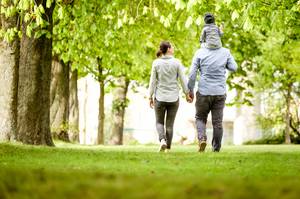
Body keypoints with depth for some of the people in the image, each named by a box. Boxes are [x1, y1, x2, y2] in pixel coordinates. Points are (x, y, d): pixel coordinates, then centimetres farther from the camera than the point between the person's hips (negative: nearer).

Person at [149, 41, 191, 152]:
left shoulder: (156, 63, -5)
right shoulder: (177, 63, -6)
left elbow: (153, 81, -4)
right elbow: (183, 80, -4)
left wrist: (150, 97, 2)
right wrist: (187, 95, 6)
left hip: (160, 98, 0)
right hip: (173, 97, 0)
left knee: (159, 122, 13)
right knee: (170, 124, 10)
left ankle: (162, 140, -13)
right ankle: (168, 148, 8)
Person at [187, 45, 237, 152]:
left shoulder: (200, 52, -7)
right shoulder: (225, 52, -5)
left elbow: (192, 73, -8)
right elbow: (233, 68, 7)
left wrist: (190, 90, 2)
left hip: (204, 92, -1)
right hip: (220, 93, 1)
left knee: (200, 118, 16)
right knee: (217, 122, 9)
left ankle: (202, 138, -8)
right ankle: (216, 149, 11)